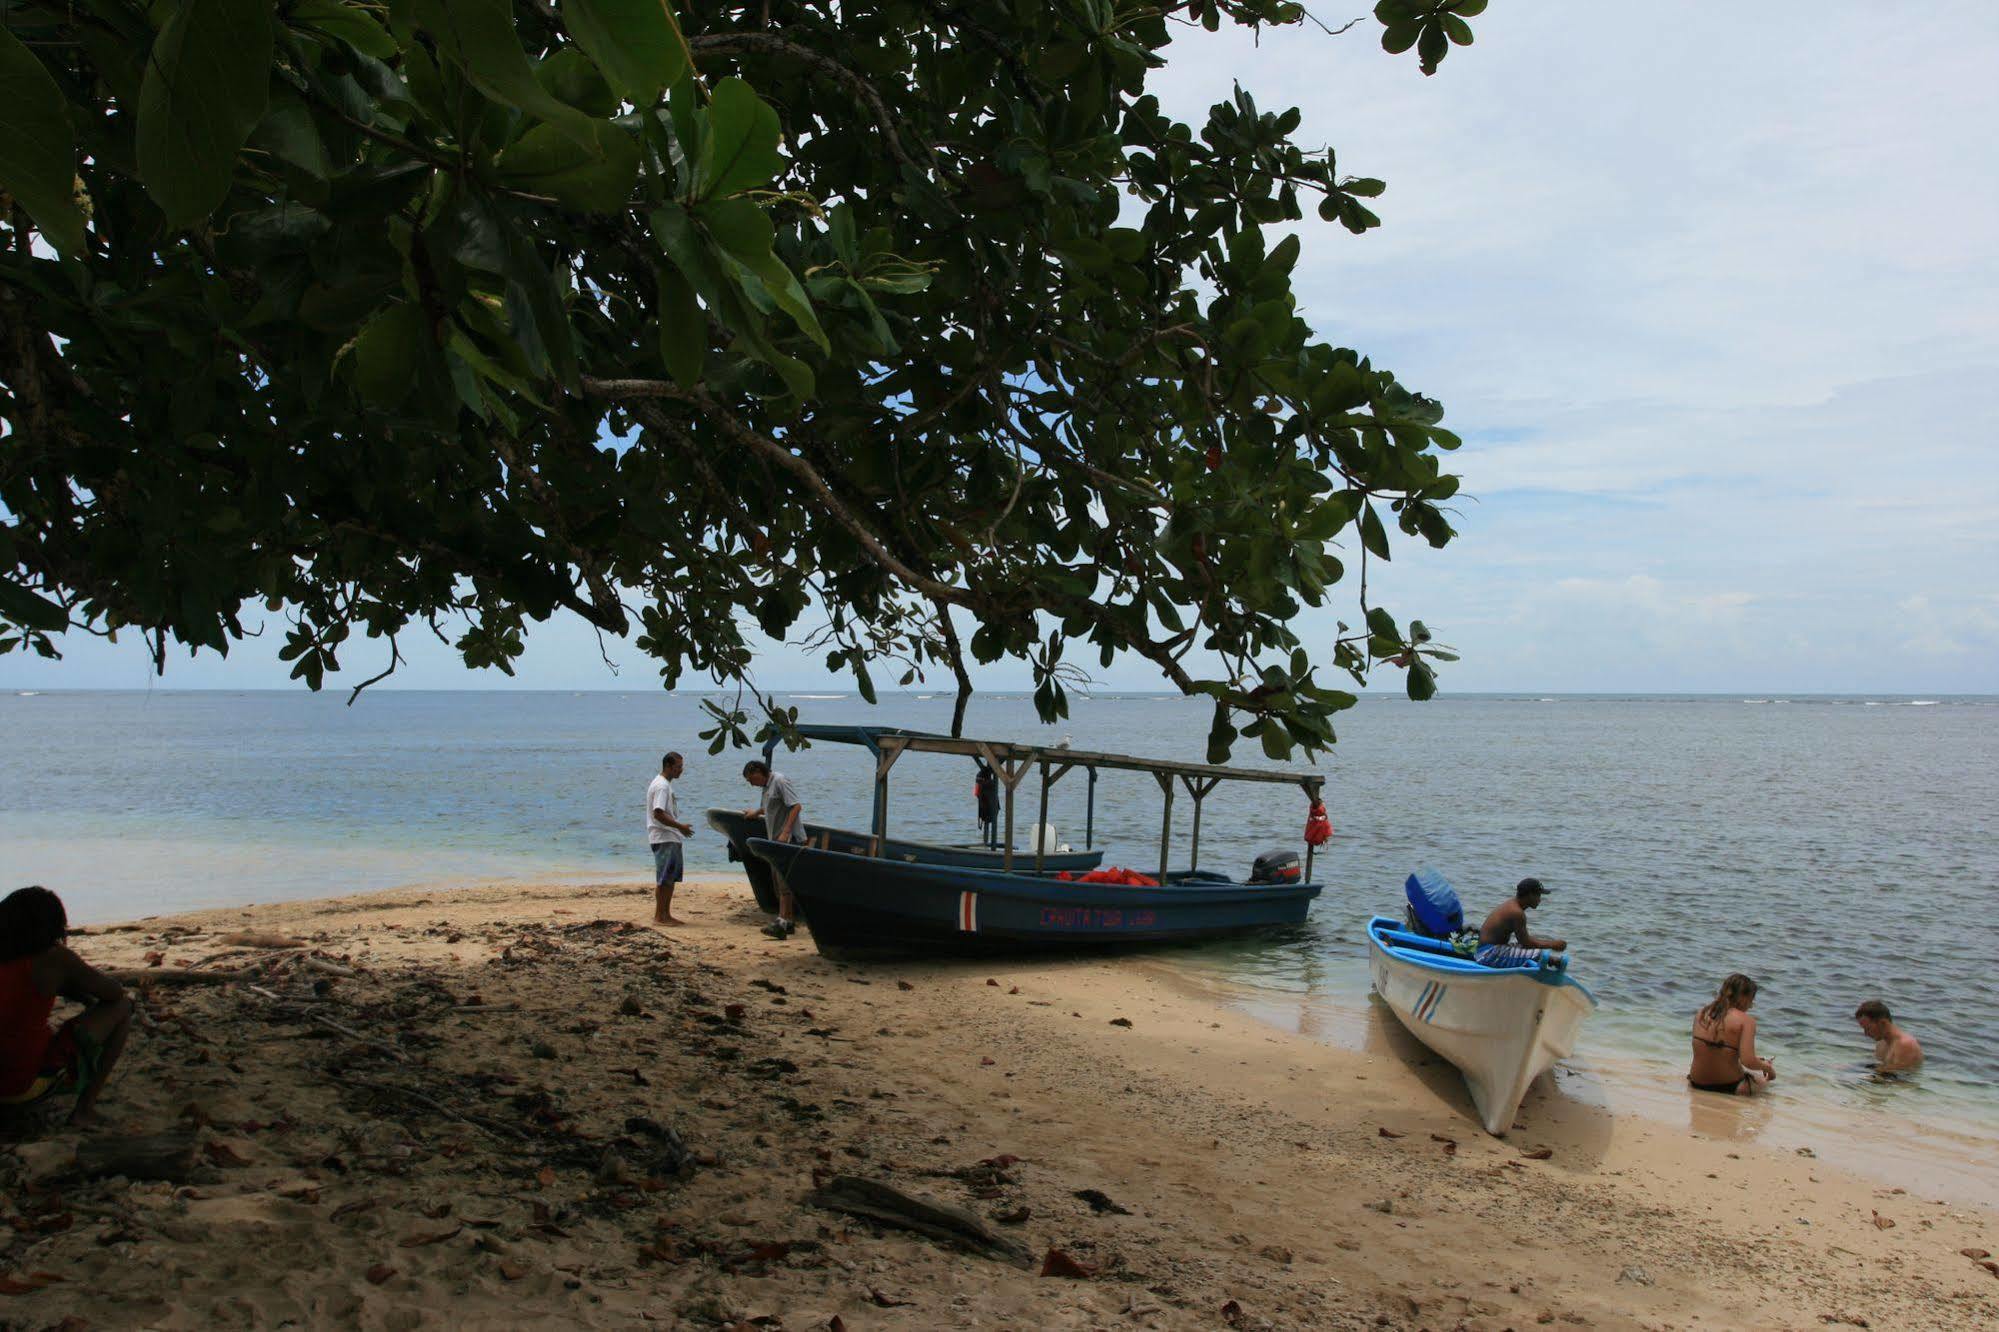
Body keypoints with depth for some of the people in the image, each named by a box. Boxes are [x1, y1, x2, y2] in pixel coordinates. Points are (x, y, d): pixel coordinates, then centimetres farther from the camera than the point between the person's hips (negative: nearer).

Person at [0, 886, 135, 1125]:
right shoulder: (54, 958, -12)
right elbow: (116, 992, -1)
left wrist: (79, 993, 22)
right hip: (31, 1084, -7)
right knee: (122, 1006, 7)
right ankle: (85, 1105, 4)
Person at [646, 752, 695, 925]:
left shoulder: (665, 784, 17)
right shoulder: (661, 786, -15)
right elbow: (658, 813, -23)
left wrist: (679, 828, 16)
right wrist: (680, 826, -19)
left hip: (671, 838, 10)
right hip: (663, 839, -10)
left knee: (671, 878, 12)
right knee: (664, 879, -6)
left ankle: (666, 914, 17)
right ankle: (659, 916, -1)